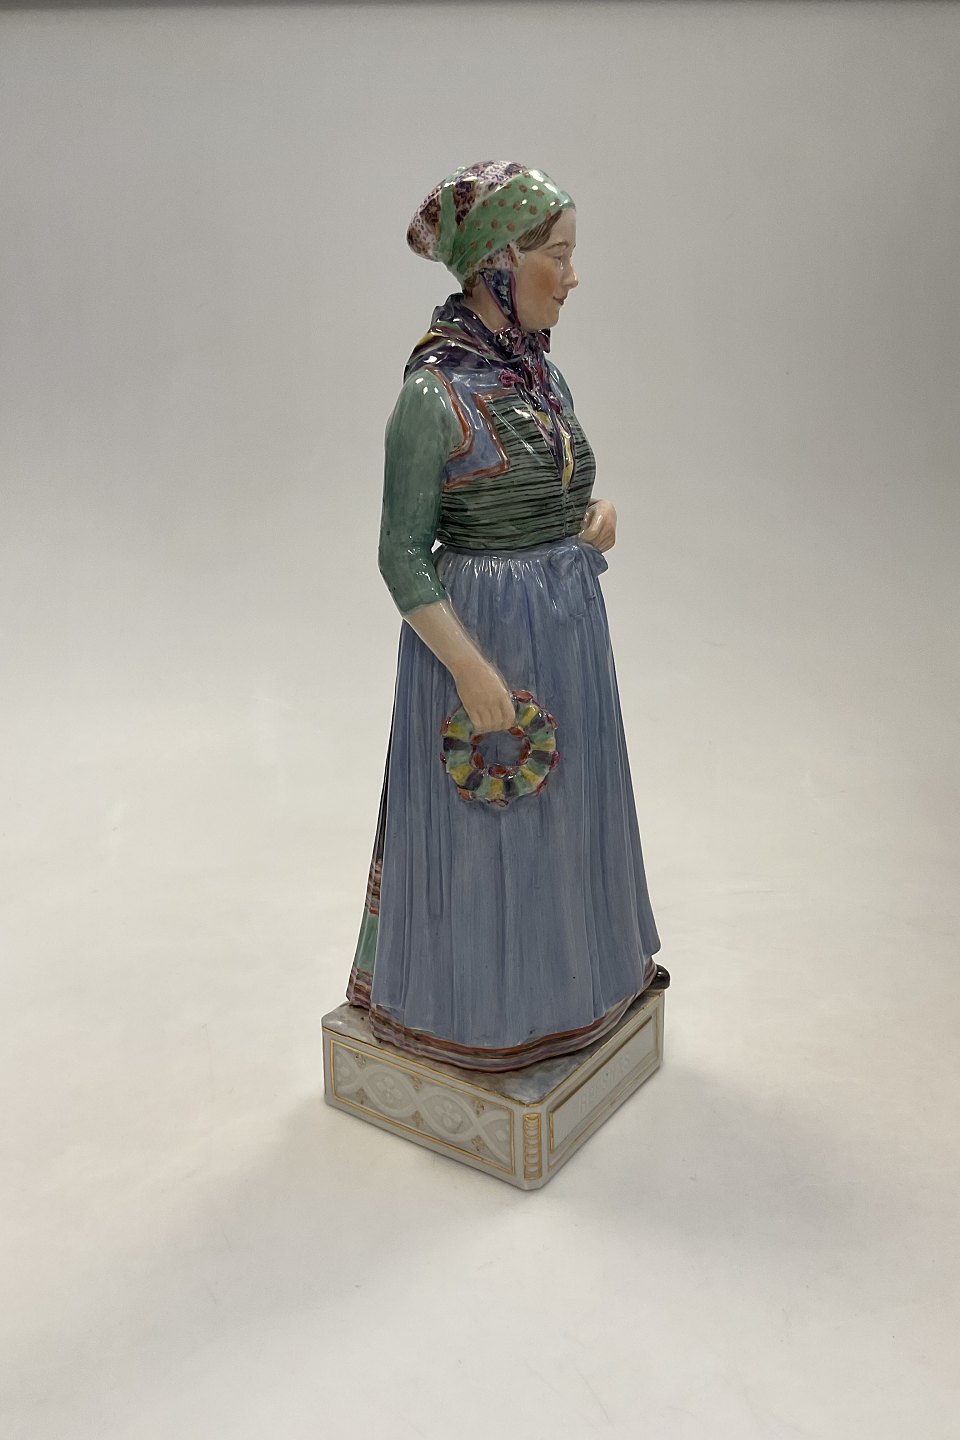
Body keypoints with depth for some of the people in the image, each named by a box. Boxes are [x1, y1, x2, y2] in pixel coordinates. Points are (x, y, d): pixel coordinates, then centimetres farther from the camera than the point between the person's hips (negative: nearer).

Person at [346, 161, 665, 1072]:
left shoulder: (539, 370, 4)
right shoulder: (433, 395, -19)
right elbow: (402, 557, -17)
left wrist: (597, 514, -3)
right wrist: (473, 671, -22)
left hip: (569, 623, 8)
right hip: (482, 629, -8)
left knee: (565, 801, 21)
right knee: (481, 821, 8)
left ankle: (573, 968, 43)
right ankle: (476, 1005, 31)